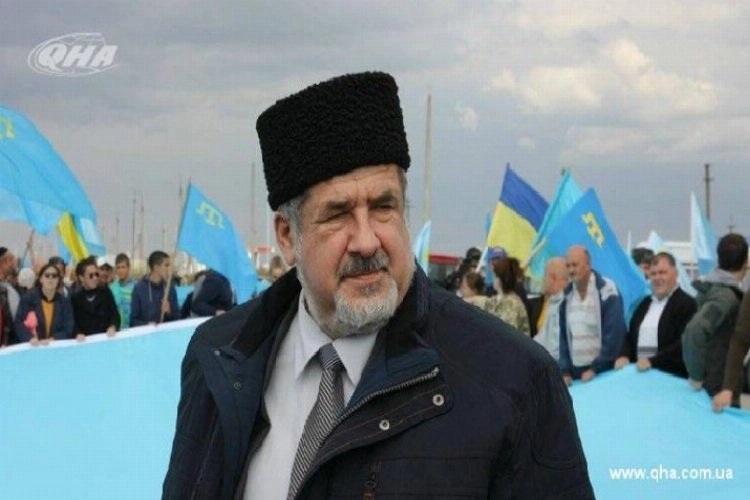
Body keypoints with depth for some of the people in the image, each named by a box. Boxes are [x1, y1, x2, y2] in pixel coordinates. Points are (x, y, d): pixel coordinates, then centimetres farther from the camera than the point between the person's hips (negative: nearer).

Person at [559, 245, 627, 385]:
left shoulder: (606, 291, -9)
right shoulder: (566, 295, 7)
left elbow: (614, 334, -12)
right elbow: (563, 336, 10)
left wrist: (596, 368, -12)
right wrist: (565, 371, 2)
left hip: (604, 370, -4)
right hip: (575, 371, 5)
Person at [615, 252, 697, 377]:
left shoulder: (687, 304, -5)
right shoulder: (645, 303, 18)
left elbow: (684, 344, -15)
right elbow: (630, 335, 22)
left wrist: (653, 361, -21)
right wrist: (624, 356, 1)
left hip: (672, 377, -6)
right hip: (641, 372, 6)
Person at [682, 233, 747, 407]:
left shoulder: (709, 288, 8)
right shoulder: (726, 295, -20)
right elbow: (695, 331, -32)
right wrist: (696, 377, -22)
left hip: (709, 382, 9)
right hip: (720, 388, -9)